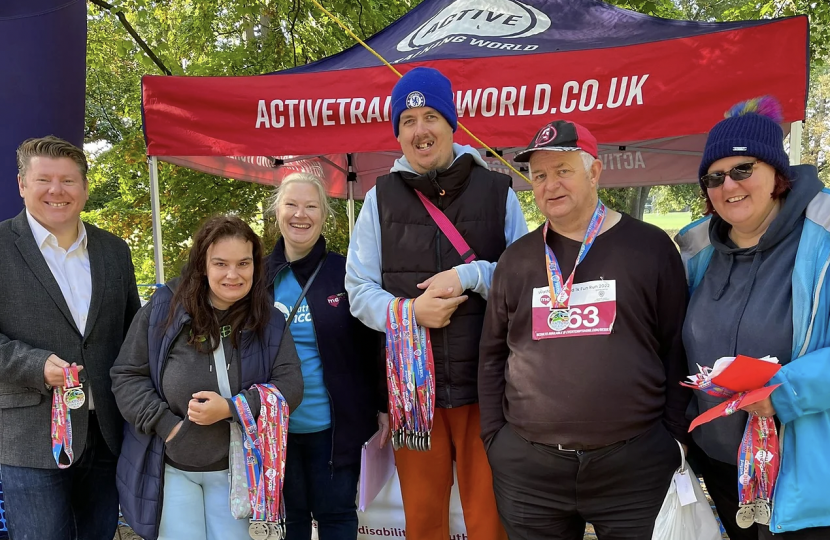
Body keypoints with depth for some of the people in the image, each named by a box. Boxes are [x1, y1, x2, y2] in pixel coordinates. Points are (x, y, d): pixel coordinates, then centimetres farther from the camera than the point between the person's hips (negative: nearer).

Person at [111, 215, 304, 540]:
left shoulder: (268, 321, -3)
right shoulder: (164, 308, -8)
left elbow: (290, 385, -7)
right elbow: (127, 376, -3)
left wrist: (230, 408, -21)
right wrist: (165, 424, -15)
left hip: (234, 468, 2)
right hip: (171, 467, -1)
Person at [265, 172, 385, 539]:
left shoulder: (346, 272, -5)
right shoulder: (261, 276, 1)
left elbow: (372, 344, -2)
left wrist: (383, 405, -2)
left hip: (335, 423, -2)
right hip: (277, 424, 2)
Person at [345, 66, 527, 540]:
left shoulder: (498, 191, 3)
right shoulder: (380, 198, 6)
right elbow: (359, 290, 5)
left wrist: (472, 275, -14)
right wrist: (409, 311, -15)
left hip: (486, 385, -1)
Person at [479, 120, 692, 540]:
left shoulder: (650, 247, 0)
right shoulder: (516, 258, 8)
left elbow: (678, 350, 1)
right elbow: (493, 355, 11)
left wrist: (675, 438, -1)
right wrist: (493, 438, 6)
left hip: (636, 465, -2)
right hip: (526, 466, 2)